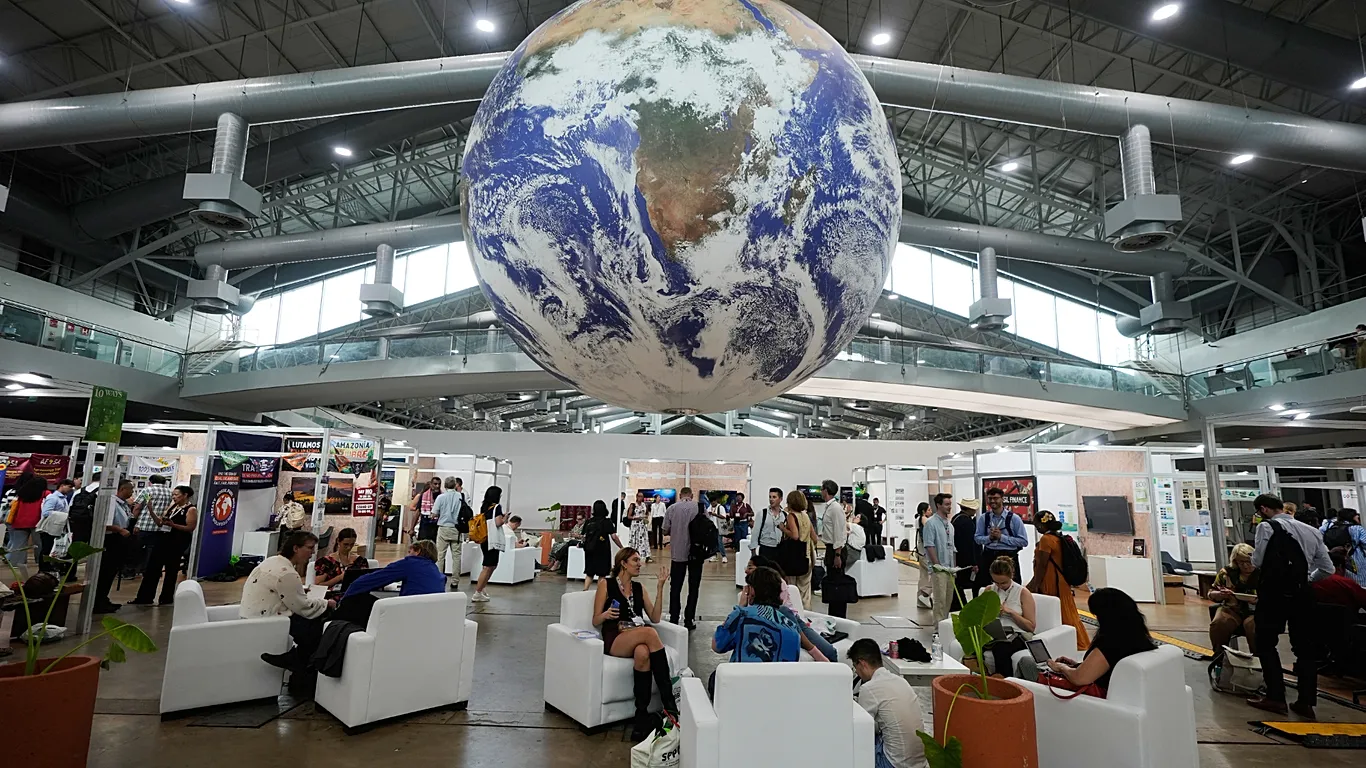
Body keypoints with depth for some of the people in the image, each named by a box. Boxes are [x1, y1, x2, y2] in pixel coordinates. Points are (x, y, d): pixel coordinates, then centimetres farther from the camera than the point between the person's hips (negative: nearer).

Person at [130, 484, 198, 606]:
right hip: (162, 539, 7)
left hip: (177, 543, -7)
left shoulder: (191, 510, -9)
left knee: (171, 571, 3)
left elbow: (190, 528, -16)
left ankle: (166, 599, 14)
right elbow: (160, 523, 12)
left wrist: (172, 524, -24)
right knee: (152, 568, 5)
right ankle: (144, 597, 12)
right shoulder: (173, 506, 13)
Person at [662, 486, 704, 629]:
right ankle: (688, 620, 12)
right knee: (693, 588, 10)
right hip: (696, 553, 0)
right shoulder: (699, 507, -5)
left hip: (677, 553, 0)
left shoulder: (672, 508, -4)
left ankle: (674, 619, 13)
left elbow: (665, 531, -2)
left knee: (675, 588, 11)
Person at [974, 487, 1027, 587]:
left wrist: (1002, 537, -13)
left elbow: (1023, 541, -7)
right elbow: (978, 538, 7)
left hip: (1009, 557, -3)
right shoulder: (983, 518, 5)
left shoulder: (1014, 518, -4)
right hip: (988, 557, 3)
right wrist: (989, 537, -13)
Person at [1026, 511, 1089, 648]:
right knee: (1065, 613, 15)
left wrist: (1035, 585, -14)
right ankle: (1079, 643, 22)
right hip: (1061, 582, 9)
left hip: (1050, 584, -9)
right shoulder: (1060, 538, 10)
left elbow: (1042, 565, -18)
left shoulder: (1046, 539, -17)